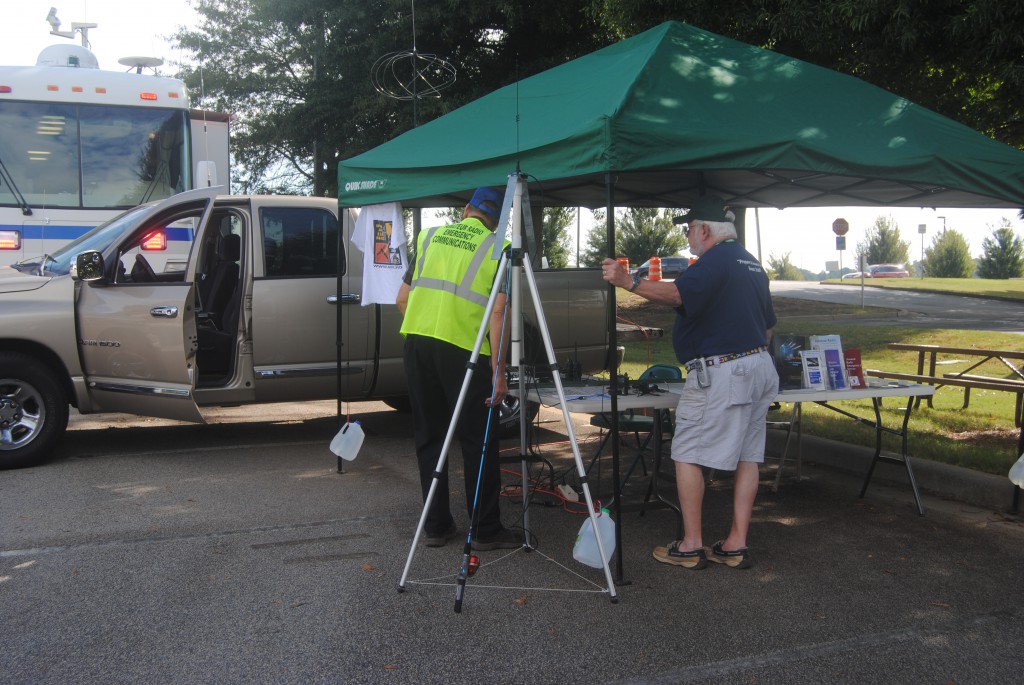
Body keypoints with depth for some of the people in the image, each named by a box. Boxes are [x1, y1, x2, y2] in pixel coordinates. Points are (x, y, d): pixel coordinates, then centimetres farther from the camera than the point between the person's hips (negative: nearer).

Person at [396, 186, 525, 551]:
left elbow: (403, 298, 16)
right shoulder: (497, 248, 3)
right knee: (479, 442, 5)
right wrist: (498, 370, -8)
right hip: (464, 348, -4)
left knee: (429, 437, 13)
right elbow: (498, 312, -8)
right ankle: (486, 530, 11)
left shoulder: (430, 236, 16)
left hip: (417, 341, 4)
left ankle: (436, 525, 19)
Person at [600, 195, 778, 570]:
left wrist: (628, 282, -31)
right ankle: (736, 545, 14)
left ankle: (691, 546, 1)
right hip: (760, 367, 10)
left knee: (687, 454, -1)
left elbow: (678, 294, -30)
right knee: (747, 456, 9)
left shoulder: (715, 260, -13)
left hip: (720, 371, -10)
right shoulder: (752, 264, 18)